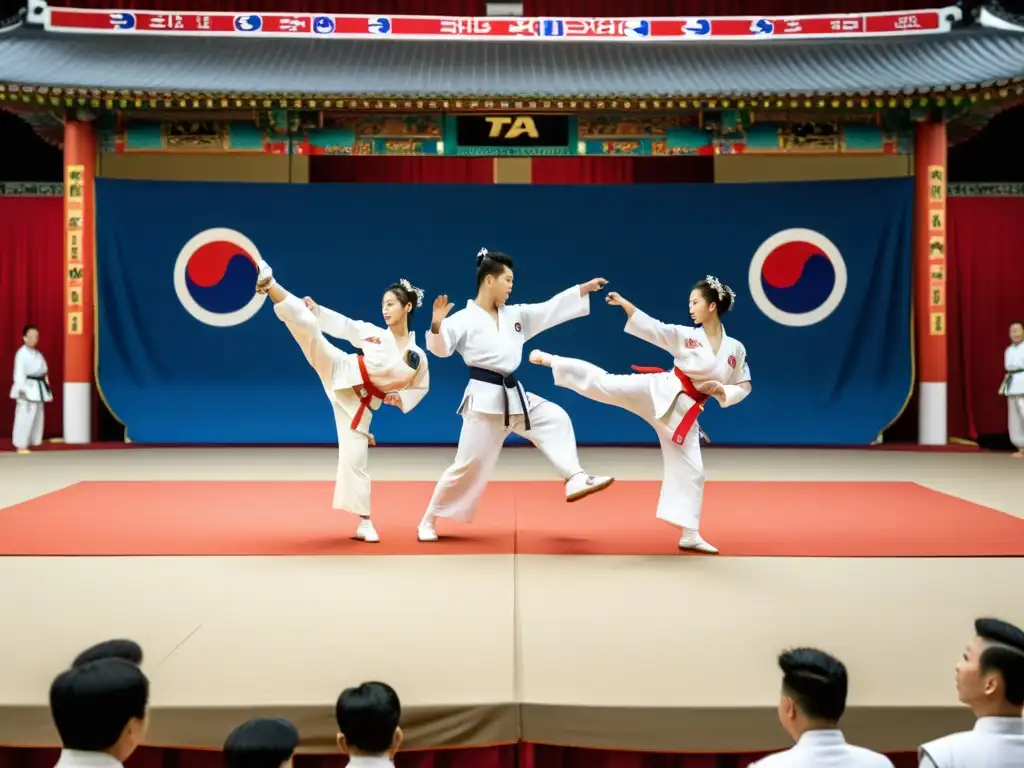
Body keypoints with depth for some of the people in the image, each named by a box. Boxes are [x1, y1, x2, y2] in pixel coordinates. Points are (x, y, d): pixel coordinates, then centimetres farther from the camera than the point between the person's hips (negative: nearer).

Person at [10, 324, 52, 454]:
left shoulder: (37, 354, 13)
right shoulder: (21, 353, -13)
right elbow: (19, 372, -17)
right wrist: (21, 390, -21)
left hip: (38, 388, 9)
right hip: (27, 388, -9)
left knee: (37, 417, 13)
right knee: (24, 417, -10)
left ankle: (32, 442, 23)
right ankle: (21, 445, -5)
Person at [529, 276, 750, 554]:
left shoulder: (735, 349, 2)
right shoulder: (685, 336, -1)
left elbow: (743, 387, 8)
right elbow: (651, 328, -8)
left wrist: (720, 390, -12)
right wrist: (625, 304, -19)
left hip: (684, 411, 1)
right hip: (658, 390, -1)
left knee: (690, 470, 2)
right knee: (605, 383, -16)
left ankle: (689, 534, 11)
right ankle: (550, 360, -4)